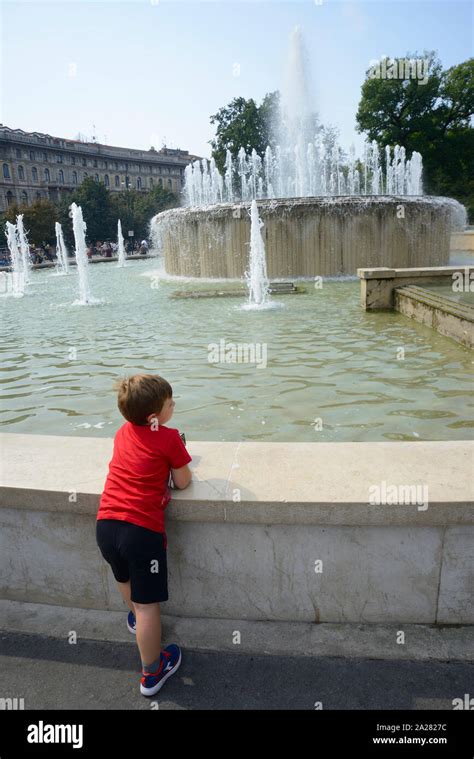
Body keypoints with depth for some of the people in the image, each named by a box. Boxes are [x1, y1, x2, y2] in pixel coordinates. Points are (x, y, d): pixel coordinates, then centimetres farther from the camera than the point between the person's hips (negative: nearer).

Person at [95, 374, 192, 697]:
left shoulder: (124, 432, 11)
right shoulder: (169, 437, -8)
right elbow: (183, 482, -1)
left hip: (105, 524, 7)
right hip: (142, 528, -7)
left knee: (125, 578, 34)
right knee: (148, 604, 9)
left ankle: (135, 617, 62)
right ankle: (151, 673, 25)